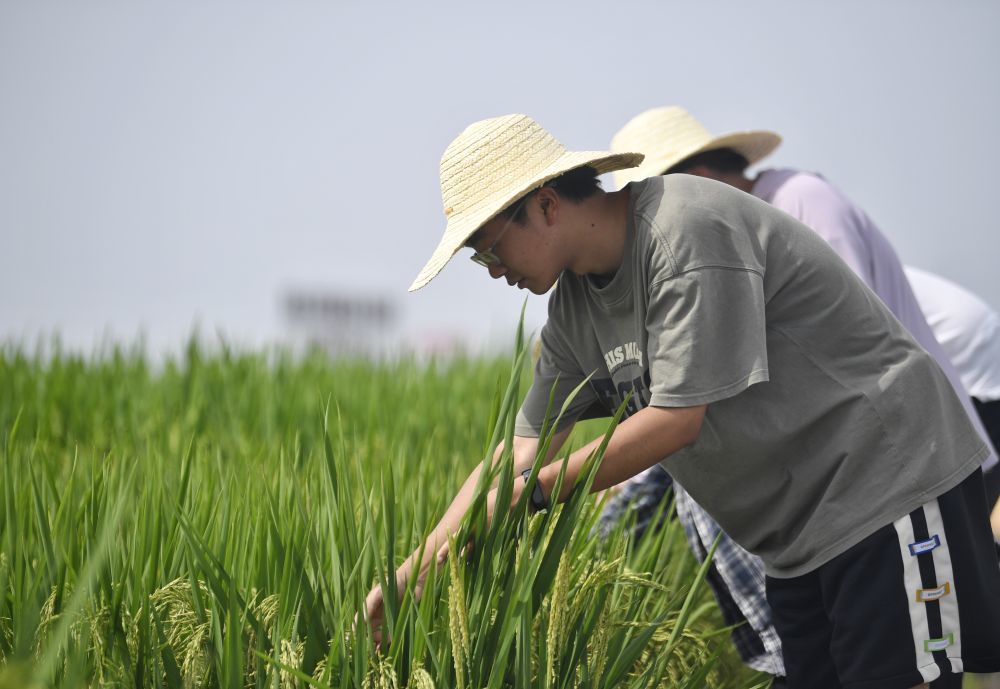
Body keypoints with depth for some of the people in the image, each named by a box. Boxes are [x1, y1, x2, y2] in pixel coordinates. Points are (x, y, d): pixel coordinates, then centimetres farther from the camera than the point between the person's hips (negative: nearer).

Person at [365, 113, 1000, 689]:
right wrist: (410, 576, 4)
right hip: (799, 535, 9)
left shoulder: (687, 228, -21)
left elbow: (675, 422, -23)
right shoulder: (573, 307, 7)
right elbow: (519, 454, 10)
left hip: (893, 477, -8)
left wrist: (532, 493, -15)